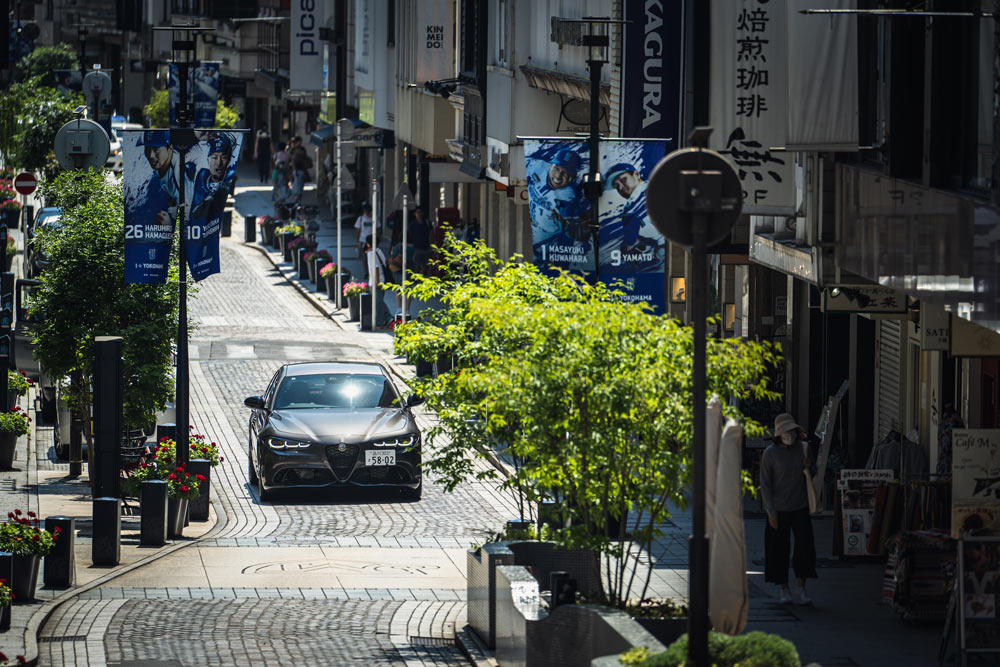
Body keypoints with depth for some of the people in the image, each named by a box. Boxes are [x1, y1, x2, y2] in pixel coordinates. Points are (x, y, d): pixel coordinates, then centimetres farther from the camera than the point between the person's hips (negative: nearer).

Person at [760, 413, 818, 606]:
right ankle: (784, 591, 13)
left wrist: (809, 467, -8)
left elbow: (813, 476, 17)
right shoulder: (770, 453, -7)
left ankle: (800, 590, 0)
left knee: (804, 547, -6)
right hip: (779, 509, -3)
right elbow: (765, 483, -6)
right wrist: (771, 513, -11)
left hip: (800, 508, 3)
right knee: (779, 550, 1)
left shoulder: (802, 448, 3)